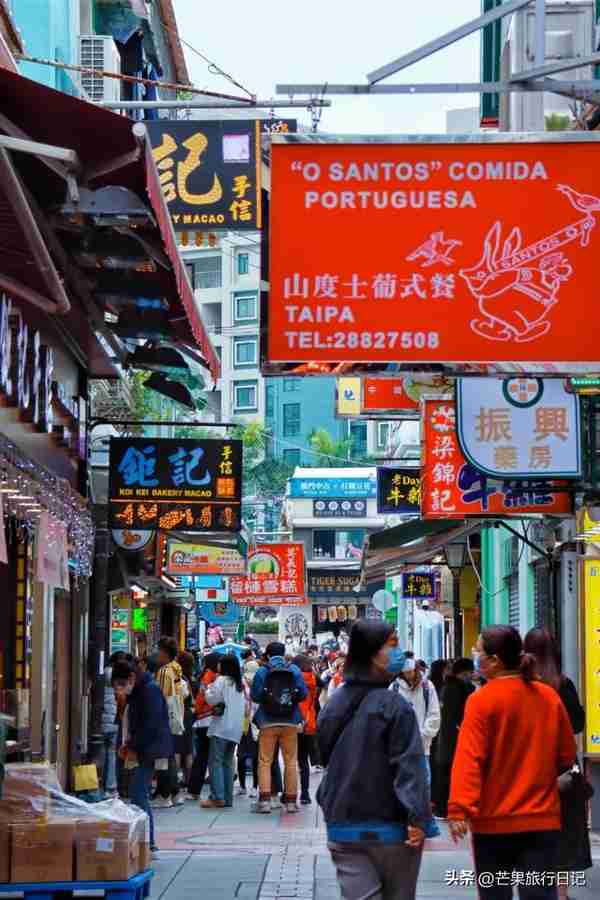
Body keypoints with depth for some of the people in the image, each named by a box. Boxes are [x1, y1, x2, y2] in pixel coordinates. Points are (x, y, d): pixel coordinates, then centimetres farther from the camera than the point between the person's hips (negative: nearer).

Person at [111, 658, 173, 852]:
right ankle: (147, 841, 13)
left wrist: (134, 746, -13)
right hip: (140, 751, 10)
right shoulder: (136, 692, 17)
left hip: (148, 751, -10)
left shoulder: (149, 690, -13)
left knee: (138, 796, -12)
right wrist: (128, 744, 10)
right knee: (139, 795, 9)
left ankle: (147, 841, -12)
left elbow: (151, 724, -19)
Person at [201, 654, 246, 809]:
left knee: (215, 761, -7)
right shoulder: (240, 684, 15)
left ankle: (217, 796, -16)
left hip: (221, 727, -7)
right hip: (236, 729, 7)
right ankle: (227, 797, 8)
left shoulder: (222, 680, -7)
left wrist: (206, 690, 8)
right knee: (228, 762, 10)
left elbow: (212, 699, -9)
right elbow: (245, 705, 20)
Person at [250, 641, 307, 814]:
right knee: (291, 761, 10)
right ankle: (291, 800, 10)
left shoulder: (262, 672, -5)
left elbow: (255, 696, -7)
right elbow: (303, 694, -3)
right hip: (290, 722, 1)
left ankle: (264, 799, -5)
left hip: (268, 722, -1)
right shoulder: (294, 670, -1)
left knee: (265, 761, 5)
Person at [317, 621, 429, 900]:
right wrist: (418, 817, -20)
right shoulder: (394, 705, -14)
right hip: (389, 828, -5)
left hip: (344, 828, 5)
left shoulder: (335, 703, 7)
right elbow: (409, 764, -18)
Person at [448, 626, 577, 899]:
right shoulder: (549, 696, 3)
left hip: (494, 820, -3)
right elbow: (566, 756, 10)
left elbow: (469, 758, -18)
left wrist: (460, 809, -22)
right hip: (542, 819, 3)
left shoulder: (481, 700, -10)